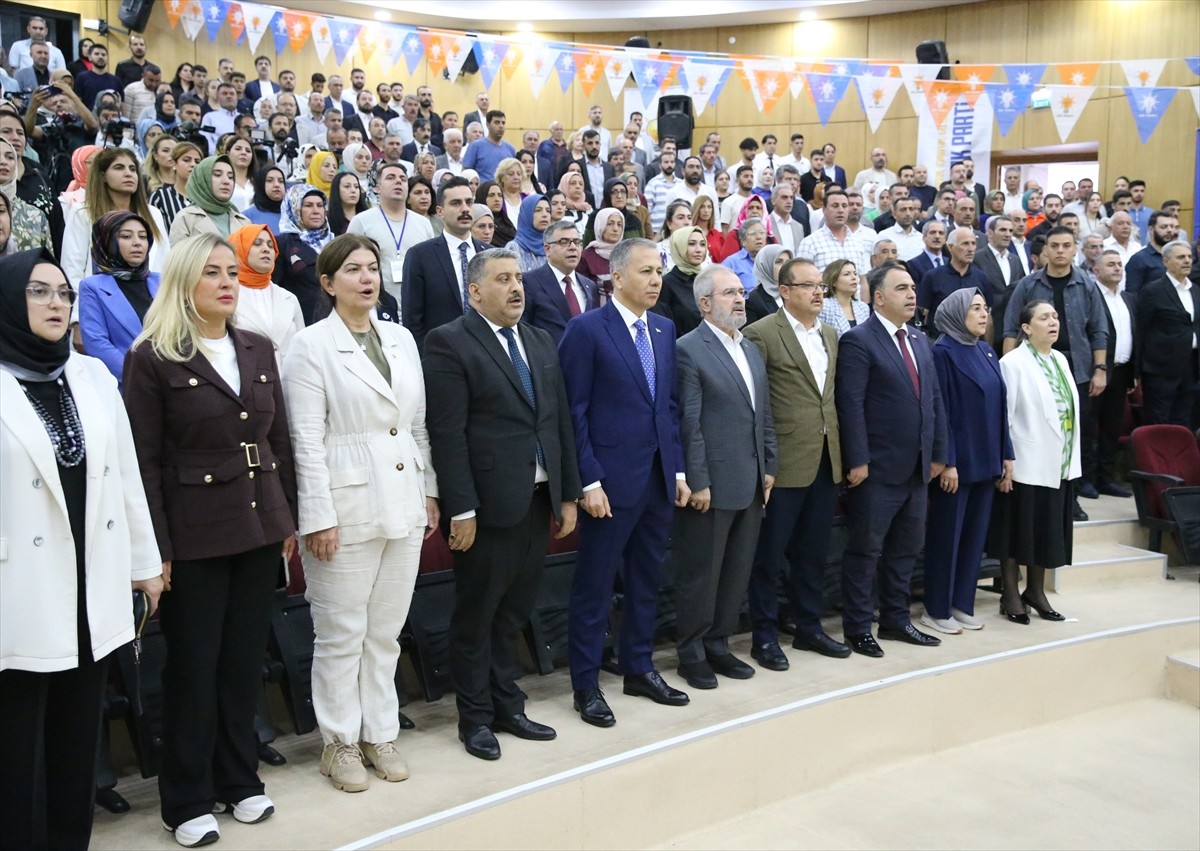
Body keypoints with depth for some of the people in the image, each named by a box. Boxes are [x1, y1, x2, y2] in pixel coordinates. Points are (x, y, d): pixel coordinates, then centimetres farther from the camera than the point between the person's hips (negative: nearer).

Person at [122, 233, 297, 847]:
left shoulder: (258, 350, 9)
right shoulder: (152, 357, -6)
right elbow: (145, 459, -9)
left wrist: (289, 519, 10)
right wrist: (157, 548, -12)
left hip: (260, 527, 5)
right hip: (194, 535, -5)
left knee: (244, 660, 13)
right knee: (192, 666, 6)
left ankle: (239, 782, 28)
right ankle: (187, 800, 21)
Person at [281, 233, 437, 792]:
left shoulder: (401, 339, 10)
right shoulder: (312, 346, -6)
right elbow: (306, 440, -10)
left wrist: (429, 492, 12)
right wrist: (318, 517, -13)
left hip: (403, 505, 5)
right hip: (346, 506, -5)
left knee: (386, 631, 13)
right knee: (342, 634, 5)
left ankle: (380, 734, 27)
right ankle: (341, 742, 21)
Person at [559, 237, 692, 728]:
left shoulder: (664, 330, 11)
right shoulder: (586, 330, -9)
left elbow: (669, 405, 14)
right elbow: (575, 412, -10)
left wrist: (679, 469, 9)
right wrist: (589, 480, -14)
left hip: (659, 477, 6)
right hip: (612, 479, -6)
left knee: (646, 578, 16)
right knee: (595, 585, 4)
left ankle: (639, 668, 30)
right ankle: (585, 686, 15)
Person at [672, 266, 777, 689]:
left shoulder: (751, 349, 15)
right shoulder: (688, 349, -10)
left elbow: (765, 414, 17)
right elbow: (688, 423, -14)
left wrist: (769, 467, 11)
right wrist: (697, 482, -16)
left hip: (751, 483, 7)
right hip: (712, 484, -7)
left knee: (737, 572, 13)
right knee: (700, 574, 4)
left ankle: (718, 645, 27)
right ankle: (691, 654, 18)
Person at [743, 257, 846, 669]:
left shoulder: (830, 335, 14)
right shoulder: (762, 333, -9)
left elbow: (833, 394, 17)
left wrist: (842, 450, 12)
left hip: (826, 461, 7)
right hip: (784, 462, -7)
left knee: (814, 553, 15)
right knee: (770, 553, 4)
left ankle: (809, 627, 29)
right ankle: (764, 635, 16)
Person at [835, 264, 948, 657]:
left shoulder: (920, 341, 15)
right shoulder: (858, 341, -10)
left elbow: (934, 399, 16)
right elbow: (851, 404, -15)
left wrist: (938, 453, 11)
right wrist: (857, 461, -19)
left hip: (917, 469, 8)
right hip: (878, 469, -7)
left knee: (905, 550, 15)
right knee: (866, 551, 2)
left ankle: (896, 620, 27)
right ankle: (857, 628, 13)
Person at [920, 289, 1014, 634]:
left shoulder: (986, 352, 11)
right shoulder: (943, 352, -10)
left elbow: (999, 406, 13)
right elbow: (939, 410, -14)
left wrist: (1006, 455, 10)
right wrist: (947, 462, -18)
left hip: (986, 460, 7)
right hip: (957, 460, -7)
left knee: (975, 534, 11)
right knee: (946, 535, 1)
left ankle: (963, 604, 21)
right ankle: (936, 610, 11)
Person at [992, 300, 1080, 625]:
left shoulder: (1061, 360, 11)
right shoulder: (1013, 363, -11)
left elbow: (1070, 410, 14)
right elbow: (1003, 415, -13)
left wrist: (1071, 460, 12)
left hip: (1058, 464, 7)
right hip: (1026, 464, -7)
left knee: (1047, 528, 13)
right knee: (1018, 528, 3)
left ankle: (1036, 590, 25)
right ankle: (1010, 594, 14)